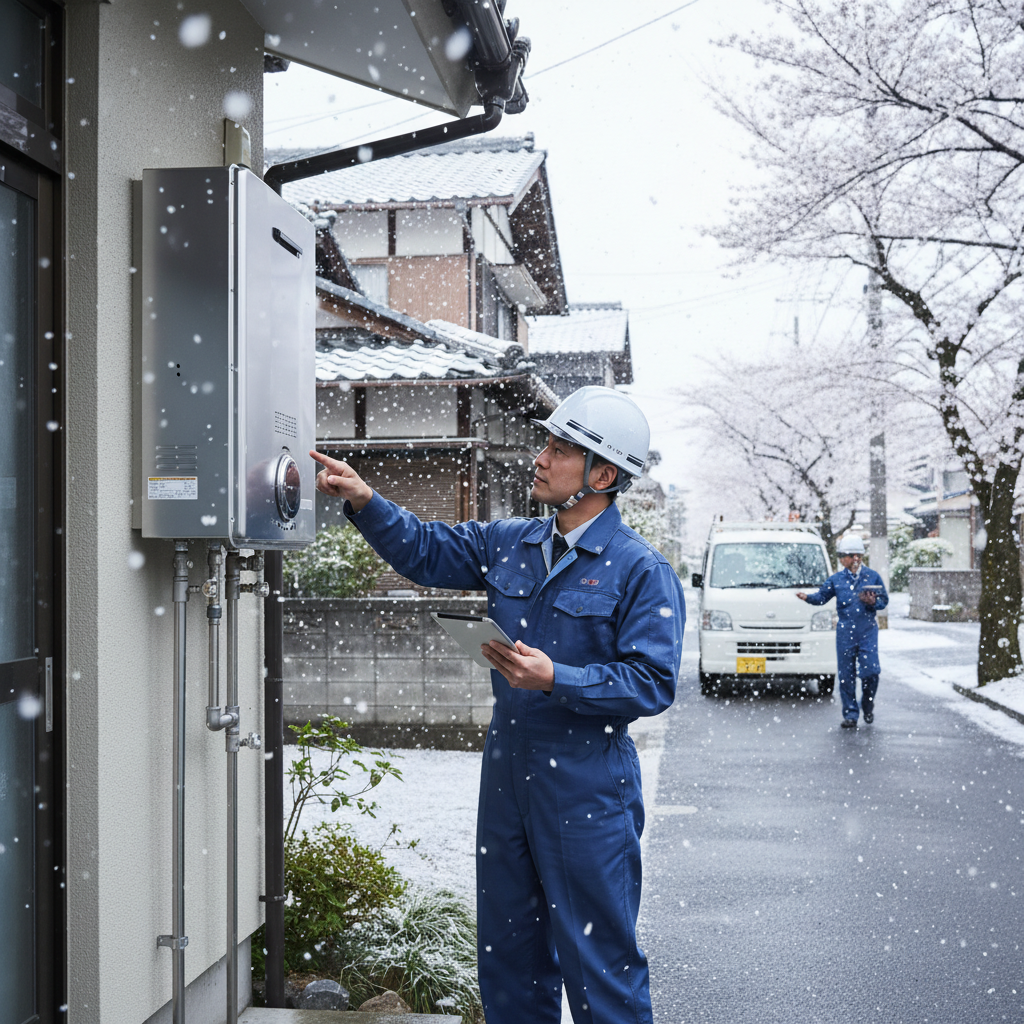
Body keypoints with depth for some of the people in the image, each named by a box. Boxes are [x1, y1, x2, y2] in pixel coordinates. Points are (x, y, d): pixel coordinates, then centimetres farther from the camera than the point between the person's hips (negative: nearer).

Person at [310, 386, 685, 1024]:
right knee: (508, 949, 19)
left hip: (588, 789, -6)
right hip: (507, 773, 7)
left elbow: (652, 683, -16)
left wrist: (556, 678, -25)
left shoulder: (642, 571, -11)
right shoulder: (510, 545, 8)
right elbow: (425, 552, 14)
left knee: (598, 959, 2)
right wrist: (364, 500, 0)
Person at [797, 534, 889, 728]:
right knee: (846, 674, 1)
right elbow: (822, 596, 10)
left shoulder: (872, 576, 6)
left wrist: (873, 602, -12)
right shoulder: (836, 580, 8)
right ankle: (850, 714, 10)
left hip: (868, 630, -1)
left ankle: (868, 705, 18)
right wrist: (807, 597, -9)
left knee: (870, 670, -9)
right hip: (845, 631, 1)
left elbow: (884, 600, 9)